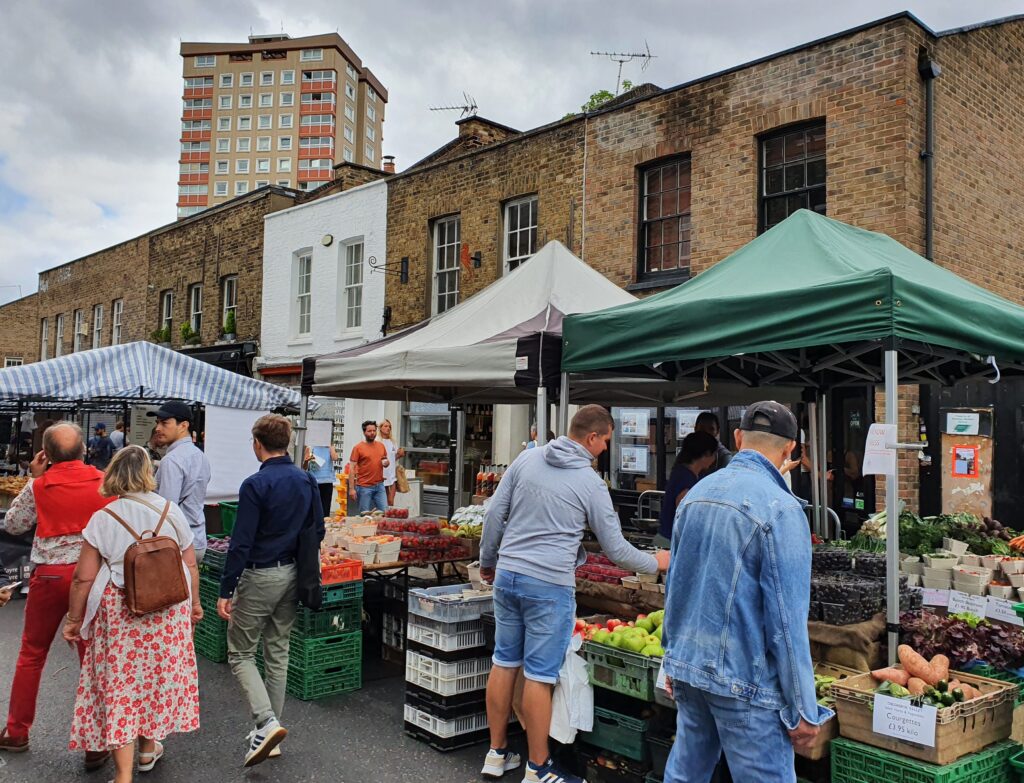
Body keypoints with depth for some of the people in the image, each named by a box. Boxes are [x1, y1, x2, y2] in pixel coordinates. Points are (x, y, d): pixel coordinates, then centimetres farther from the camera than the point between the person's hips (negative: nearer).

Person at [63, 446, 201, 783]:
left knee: (120, 683, 6)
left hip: (119, 613, -2)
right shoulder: (171, 512, -1)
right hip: (168, 611, 3)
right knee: (158, 675, 19)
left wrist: (74, 619, 7)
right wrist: (194, 603, 18)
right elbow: (190, 566, 3)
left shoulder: (103, 518, -7)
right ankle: (148, 748, 38)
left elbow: (84, 578, -6)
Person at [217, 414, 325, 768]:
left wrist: (226, 591, -13)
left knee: (240, 654, 8)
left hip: (259, 577, -6)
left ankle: (266, 723, -8)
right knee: (278, 654, 15)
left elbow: (241, 542, -18)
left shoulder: (255, 484, -17)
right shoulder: (307, 481, 2)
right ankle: (270, 732, 23)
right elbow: (318, 531, 8)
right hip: (292, 577, 6)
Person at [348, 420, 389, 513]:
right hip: (364, 487, -4)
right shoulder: (358, 447, -4)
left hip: (379, 486, 4)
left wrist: (387, 462, -2)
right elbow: (352, 469, -7)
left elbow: (385, 460, 24)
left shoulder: (381, 445, 10)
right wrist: (351, 488, -13)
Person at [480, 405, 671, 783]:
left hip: (507, 576, 6)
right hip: (549, 585, -5)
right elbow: (615, 547, -1)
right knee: (540, 676, 3)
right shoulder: (590, 483, -8)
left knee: (504, 663, 14)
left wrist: (488, 561, 19)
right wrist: (655, 563, 16)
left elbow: (494, 514, 6)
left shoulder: (526, 459, 4)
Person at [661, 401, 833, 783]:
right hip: (745, 680, -7)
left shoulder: (695, 493, 6)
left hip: (687, 666, 7)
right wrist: (803, 710, -9)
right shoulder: (780, 508, -15)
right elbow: (786, 618, -16)